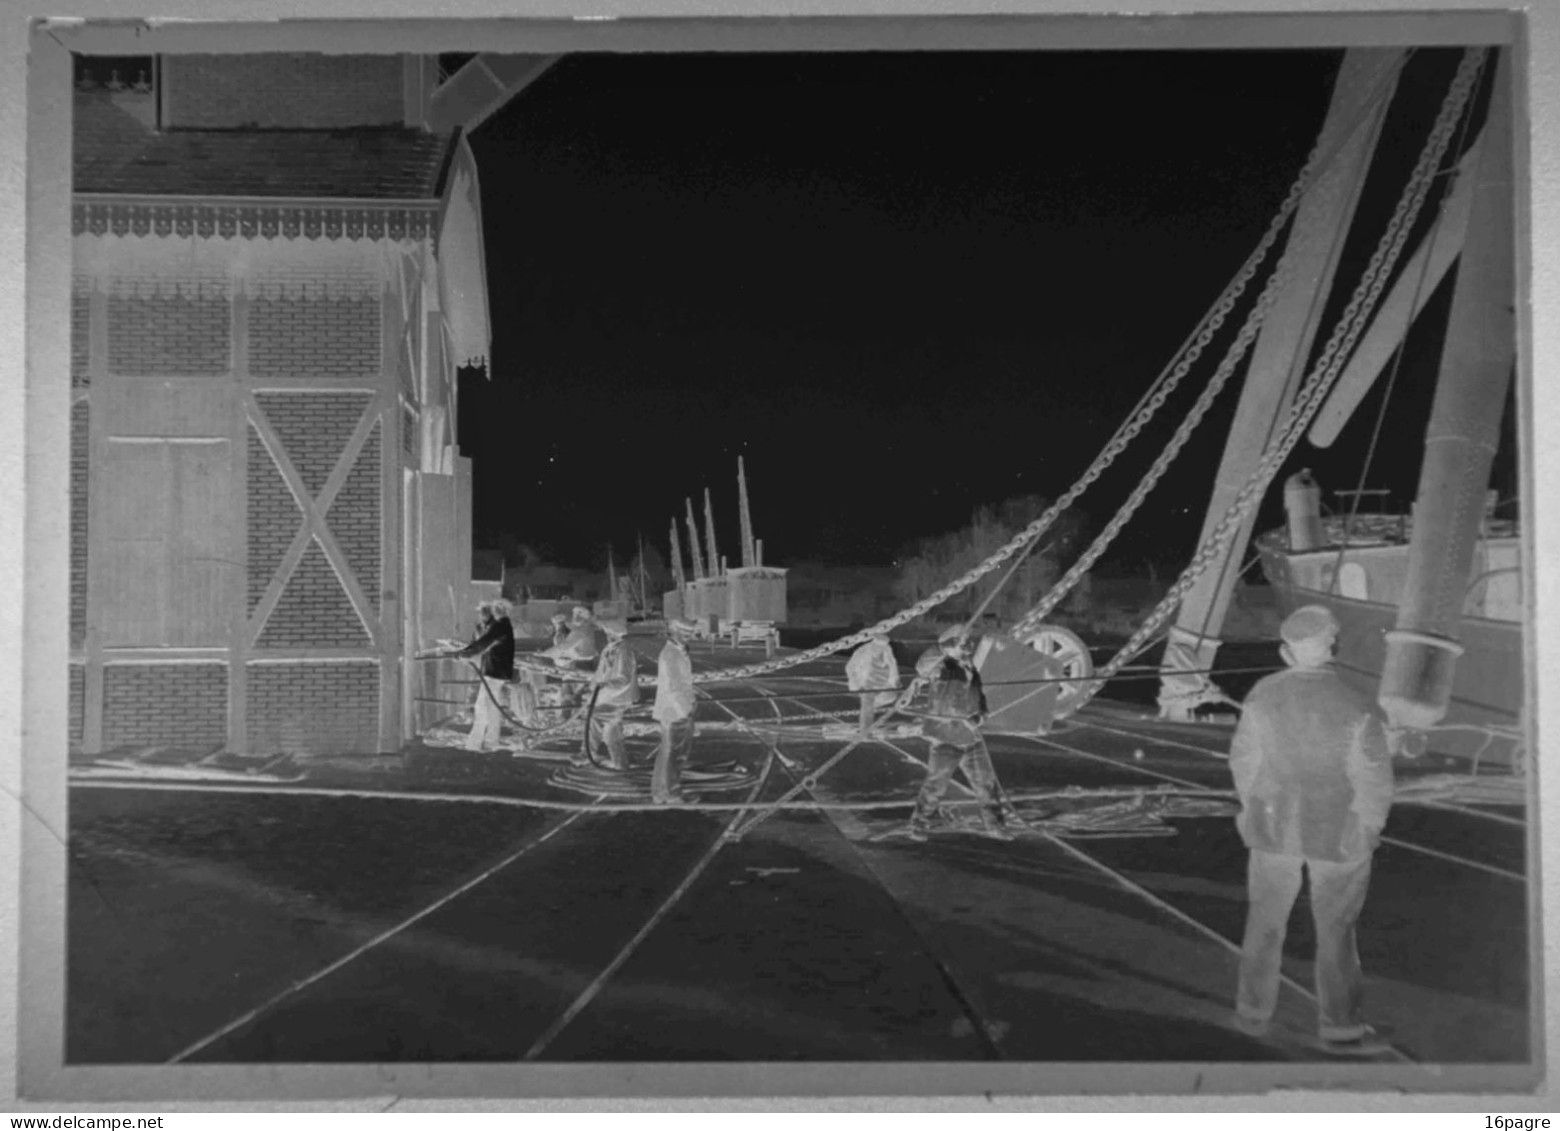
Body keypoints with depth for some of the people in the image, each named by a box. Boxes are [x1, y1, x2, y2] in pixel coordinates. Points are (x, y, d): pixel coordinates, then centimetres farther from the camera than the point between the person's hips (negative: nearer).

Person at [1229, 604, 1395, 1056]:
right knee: (1336, 928, 14)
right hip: (1339, 831, -2)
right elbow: (1374, 780, -15)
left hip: (1277, 824, 2)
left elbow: (1244, 759, -2)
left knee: (1266, 919, 19)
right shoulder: (1356, 708, -23)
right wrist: (1368, 829, 3)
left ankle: (1254, 1013, 30)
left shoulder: (1263, 696, -15)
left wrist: (1255, 808, 15)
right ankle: (1340, 1027, 25)